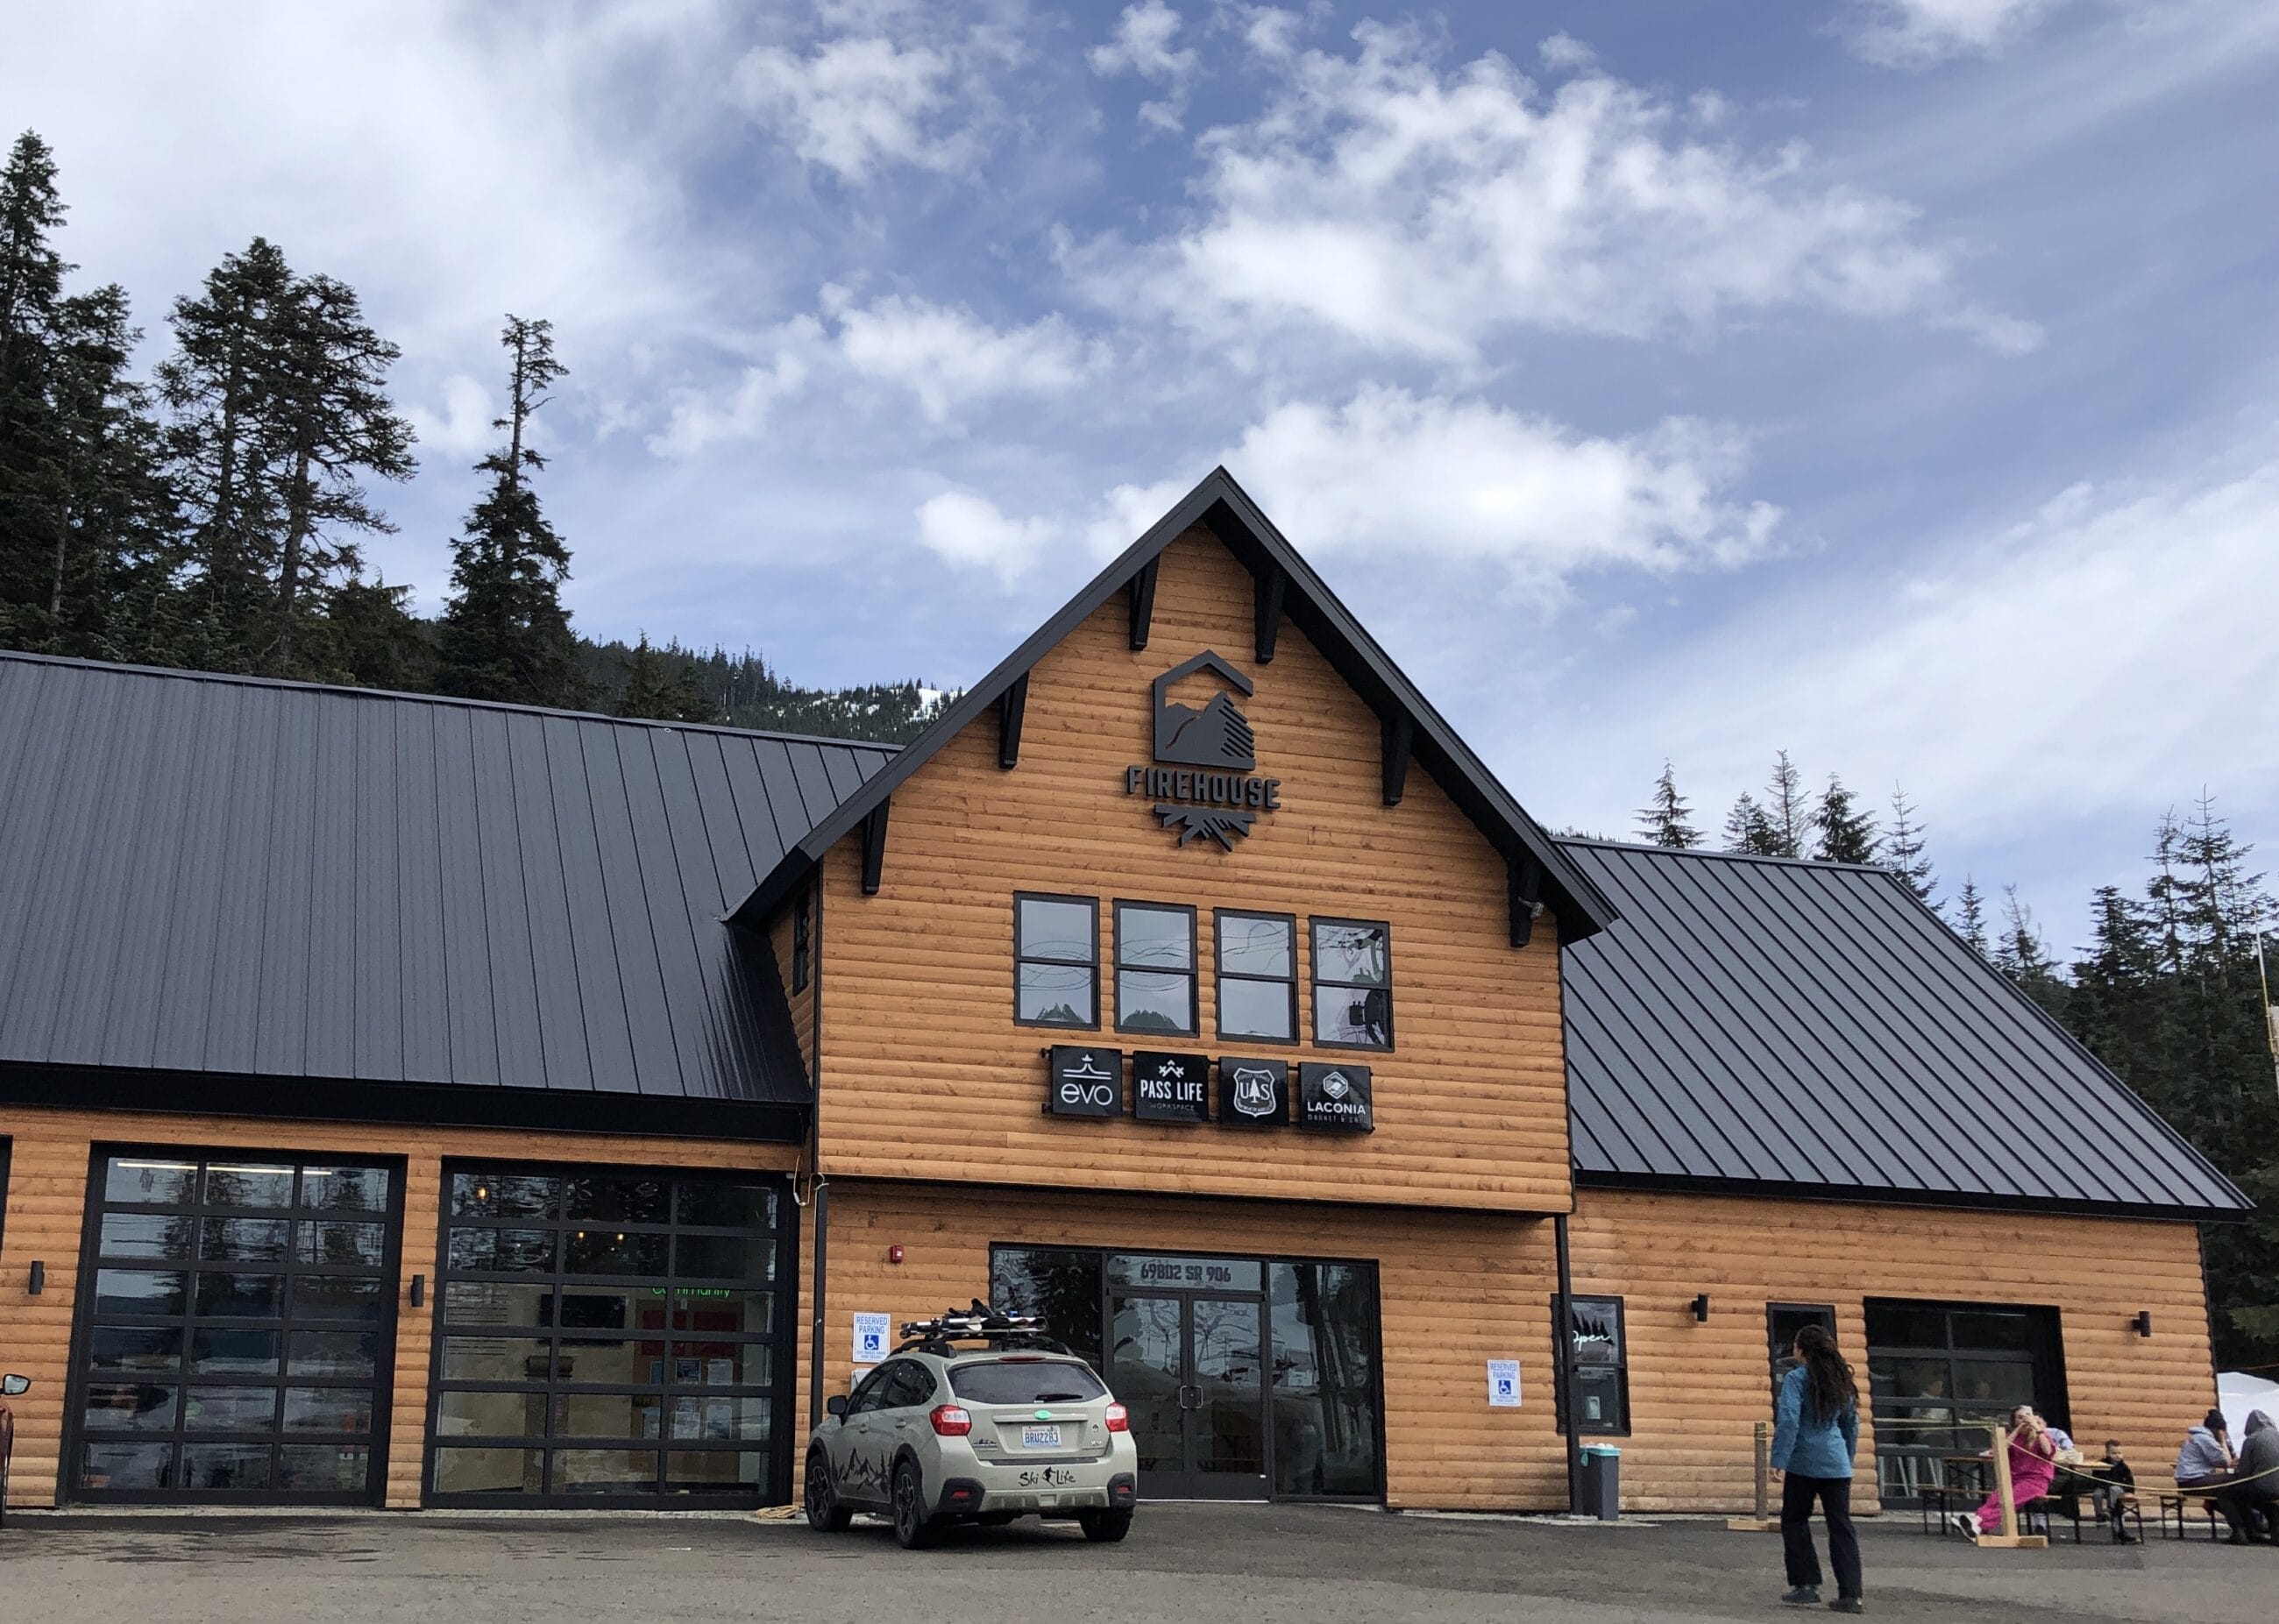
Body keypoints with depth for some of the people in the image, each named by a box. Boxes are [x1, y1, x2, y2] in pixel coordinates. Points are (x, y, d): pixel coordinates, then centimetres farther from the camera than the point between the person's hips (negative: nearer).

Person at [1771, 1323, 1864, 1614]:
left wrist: (1779, 1461, -17)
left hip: (1804, 1463, -5)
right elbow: (1852, 1424, 19)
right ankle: (1850, 1595, 1)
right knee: (1841, 1527, 5)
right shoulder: (1841, 1380, 12)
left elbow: (1788, 1422, -17)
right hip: (1838, 1465, 5)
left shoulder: (1797, 1379, -8)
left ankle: (1807, 1585, 7)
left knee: (1795, 1522, 10)